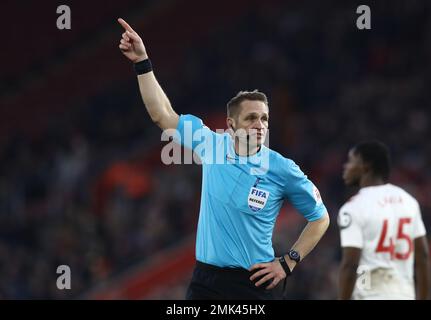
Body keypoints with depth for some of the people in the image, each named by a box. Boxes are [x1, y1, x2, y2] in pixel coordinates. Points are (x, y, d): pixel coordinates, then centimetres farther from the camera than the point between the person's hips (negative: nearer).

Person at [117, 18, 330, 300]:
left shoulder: (282, 169, -5)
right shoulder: (212, 145, 3)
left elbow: (320, 217, 6)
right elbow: (163, 114, 8)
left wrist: (288, 263, 0)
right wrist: (142, 62, 3)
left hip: (255, 283, -3)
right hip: (206, 279, 3)